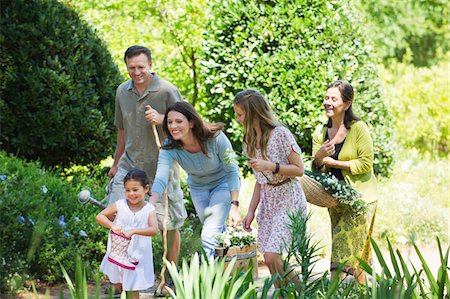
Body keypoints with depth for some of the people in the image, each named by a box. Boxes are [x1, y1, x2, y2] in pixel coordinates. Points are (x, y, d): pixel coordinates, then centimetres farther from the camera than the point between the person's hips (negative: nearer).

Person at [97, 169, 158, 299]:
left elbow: (154, 230, -25)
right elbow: (99, 217, -5)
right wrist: (112, 225, -24)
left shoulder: (149, 210, -11)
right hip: (118, 253, 2)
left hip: (136, 256, -2)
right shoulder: (120, 205, -7)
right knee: (118, 286, 18)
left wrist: (133, 231, -37)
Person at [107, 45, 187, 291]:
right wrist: (116, 163, 27)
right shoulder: (122, 92, 7)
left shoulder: (167, 91, -10)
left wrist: (161, 119, -24)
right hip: (130, 165, 4)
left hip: (161, 167, -4)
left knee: (169, 224, 2)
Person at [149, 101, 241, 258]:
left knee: (209, 236, -19)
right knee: (218, 233, 19)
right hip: (198, 188, 4)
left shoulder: (216, 138, -33)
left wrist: (234, 206, -27)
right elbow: (160, 180, -39)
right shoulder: (169, 149, -27)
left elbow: (232, 171, -23)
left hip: (223, 183, -4)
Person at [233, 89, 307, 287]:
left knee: (271, 257, -17)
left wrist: (271, 166, -23)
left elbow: (299, 169, -11)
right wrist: (251, 211, 8)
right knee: (270, 260, 2)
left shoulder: (280, 134, -13)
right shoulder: (251, 141, 10)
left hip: (288, 199, -7)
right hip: (267, 201, 7)